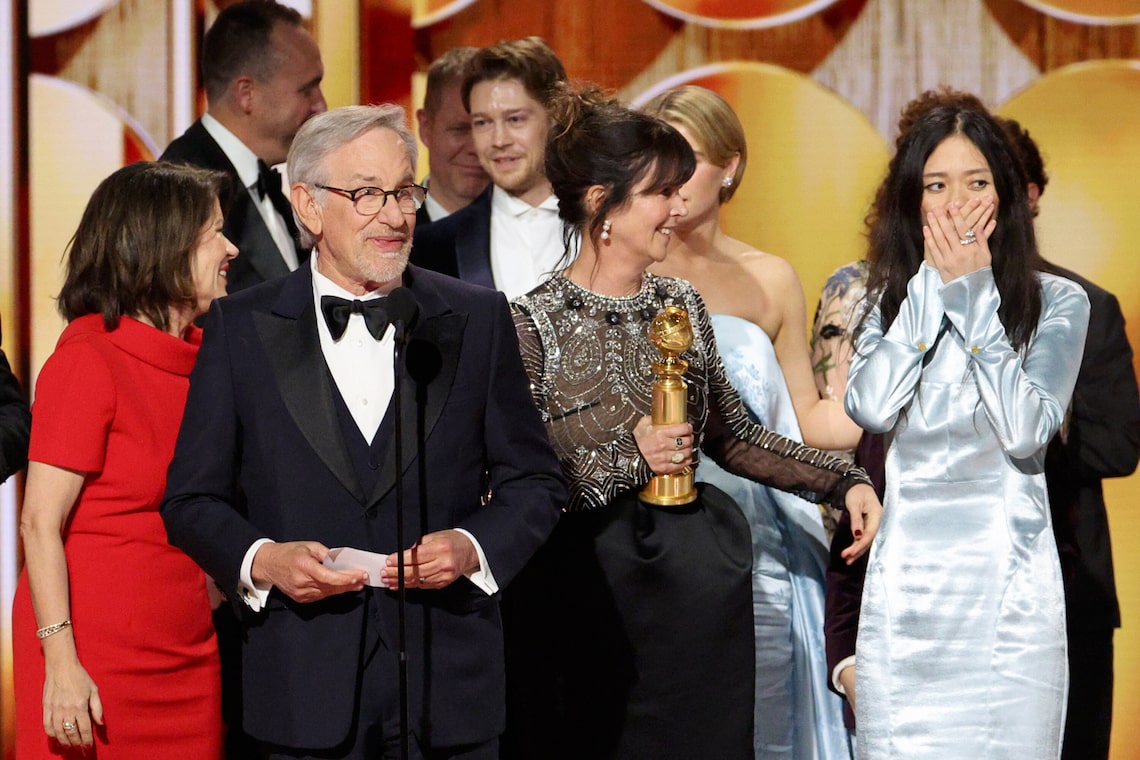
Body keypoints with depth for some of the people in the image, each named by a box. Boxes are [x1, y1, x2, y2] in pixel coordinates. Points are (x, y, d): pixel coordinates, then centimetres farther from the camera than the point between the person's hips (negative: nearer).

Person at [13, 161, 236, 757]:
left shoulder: (204, 354, 11)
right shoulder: (88, 358, -11)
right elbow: (40, 523, -14)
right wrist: (61, 662, -19)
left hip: (188, 653, 7)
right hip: (96, 656, -7)